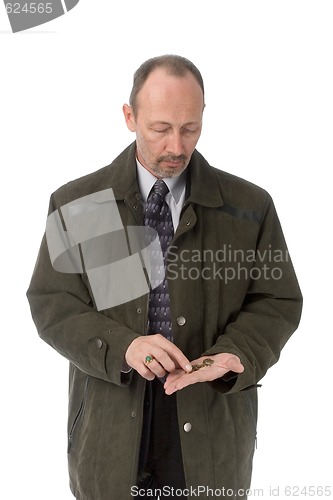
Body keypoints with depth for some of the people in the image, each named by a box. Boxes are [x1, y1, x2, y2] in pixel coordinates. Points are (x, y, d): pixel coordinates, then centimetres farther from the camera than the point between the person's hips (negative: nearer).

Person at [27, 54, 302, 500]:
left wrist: (234, 354, -18)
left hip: (211, 434, 1)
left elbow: (278, 302, 2)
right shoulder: (76, 204, -1)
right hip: (109, 432, 0)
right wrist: (122, 347, -21)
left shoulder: (250, 206, -1)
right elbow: (51, 303, -4)